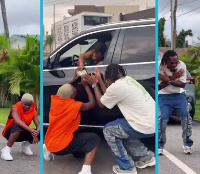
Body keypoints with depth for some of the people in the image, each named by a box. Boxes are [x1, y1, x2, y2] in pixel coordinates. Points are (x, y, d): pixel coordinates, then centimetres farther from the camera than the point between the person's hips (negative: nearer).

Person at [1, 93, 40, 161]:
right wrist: (30, 130, -52)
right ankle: (6, 150, -27)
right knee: (17, 127, -40)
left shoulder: (33, 111, -6)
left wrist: (36, 132, -39)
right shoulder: (15, 108, -19)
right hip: (10, 132, -5)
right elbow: (18, 121, -39)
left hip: (23, 133, 5)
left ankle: (25, 145, 10)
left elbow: (38, 125, -15)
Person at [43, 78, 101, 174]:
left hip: (49, 143, 7)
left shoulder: (54, 100, -2)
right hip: (61, 146, -7)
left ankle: (49, 150, 18)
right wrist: (86, 86, 8)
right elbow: (92, 103, 4)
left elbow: (63, 90, 22)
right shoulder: (76, 106, -15)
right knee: (94, 138, -3)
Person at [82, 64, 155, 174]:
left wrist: (94, 84, 14)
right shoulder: (127, 79, 12)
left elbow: (101, 103, 6)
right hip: (152, 122, 9)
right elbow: (109, 96, 23)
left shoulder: (116, 86, -13)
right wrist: (99, 79, 23)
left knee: (108, 130, 9)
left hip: (145, 127, -9)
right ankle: (147, 157, 25)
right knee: (122, 131, 27)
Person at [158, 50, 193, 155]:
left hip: (179, 95, 1)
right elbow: (159, 87, -17)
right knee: (162, 119, -13)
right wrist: (172, 78, -28)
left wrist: (168, 79, -30)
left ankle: (187, 144, 8)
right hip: (164, 97, -1)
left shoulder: (182, 65, -16)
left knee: (186, 117, -8)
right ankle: (160, 146, 2)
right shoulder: (160, 67, -19)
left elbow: (183, 84, -17)